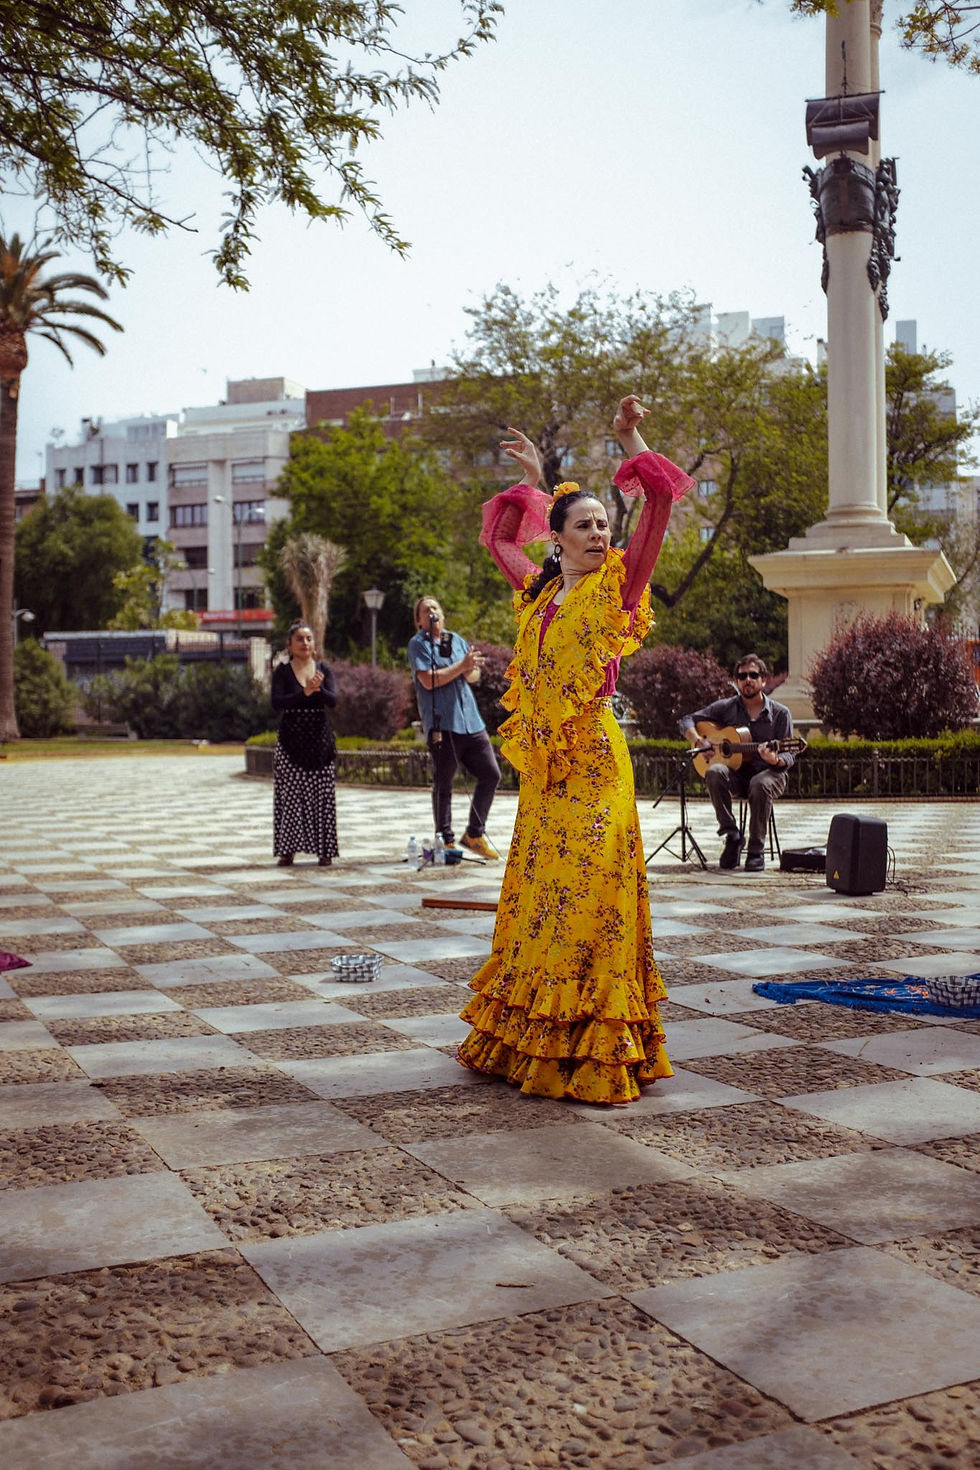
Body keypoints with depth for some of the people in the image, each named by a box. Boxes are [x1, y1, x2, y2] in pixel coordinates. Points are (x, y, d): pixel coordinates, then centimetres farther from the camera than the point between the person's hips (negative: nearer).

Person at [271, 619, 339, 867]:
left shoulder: (323, 670, 7)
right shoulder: (282, 671, 2)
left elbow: (333, 700, -7)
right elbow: (276, 702, -12)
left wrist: (318, 689, -27)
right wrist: (305, 692, -25)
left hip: (319, 738, 2)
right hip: (291, 739, -1)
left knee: (322, 795, -1)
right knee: (290, 795, -4)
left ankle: (324, 850, 5)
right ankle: (287, 849, 3)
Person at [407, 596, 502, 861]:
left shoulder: (457, 640, 18)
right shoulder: (418, 644, 0)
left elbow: (474, 676, 19)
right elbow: (429, 680, -12)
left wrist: (471, 670, -4)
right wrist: (462, 665, -12)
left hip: (471, 720, 6)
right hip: (442, 723, -6)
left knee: (491, 774, 5)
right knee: (443, 785, 0)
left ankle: (474, 834, 17)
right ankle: (446, 842, 9)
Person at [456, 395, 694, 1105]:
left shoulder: (618, 583, -1)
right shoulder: (541, 591, 14)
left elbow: (661, 498, -9)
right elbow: (499, 540, 31)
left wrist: (631, 439, -4)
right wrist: (530, 480, 26)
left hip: (593, 759, -6)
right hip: (544, 764, 6)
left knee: (587, 890, -6)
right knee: (539, 891, 11)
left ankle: (593, 1050, 1)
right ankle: (527, 1035, 20)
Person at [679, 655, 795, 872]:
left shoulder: (780, 713, 2)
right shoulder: (726, 707, 7)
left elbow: (788, 756, -1)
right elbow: (687, 720, 9)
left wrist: (775, 760, -25)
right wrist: (699, 742, -11)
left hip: (768, 773, -2)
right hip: (736, 773, 2)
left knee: (760, 784, -38)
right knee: (715, 772, -33)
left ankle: (756, 850, -23)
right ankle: (732, 836, -21)